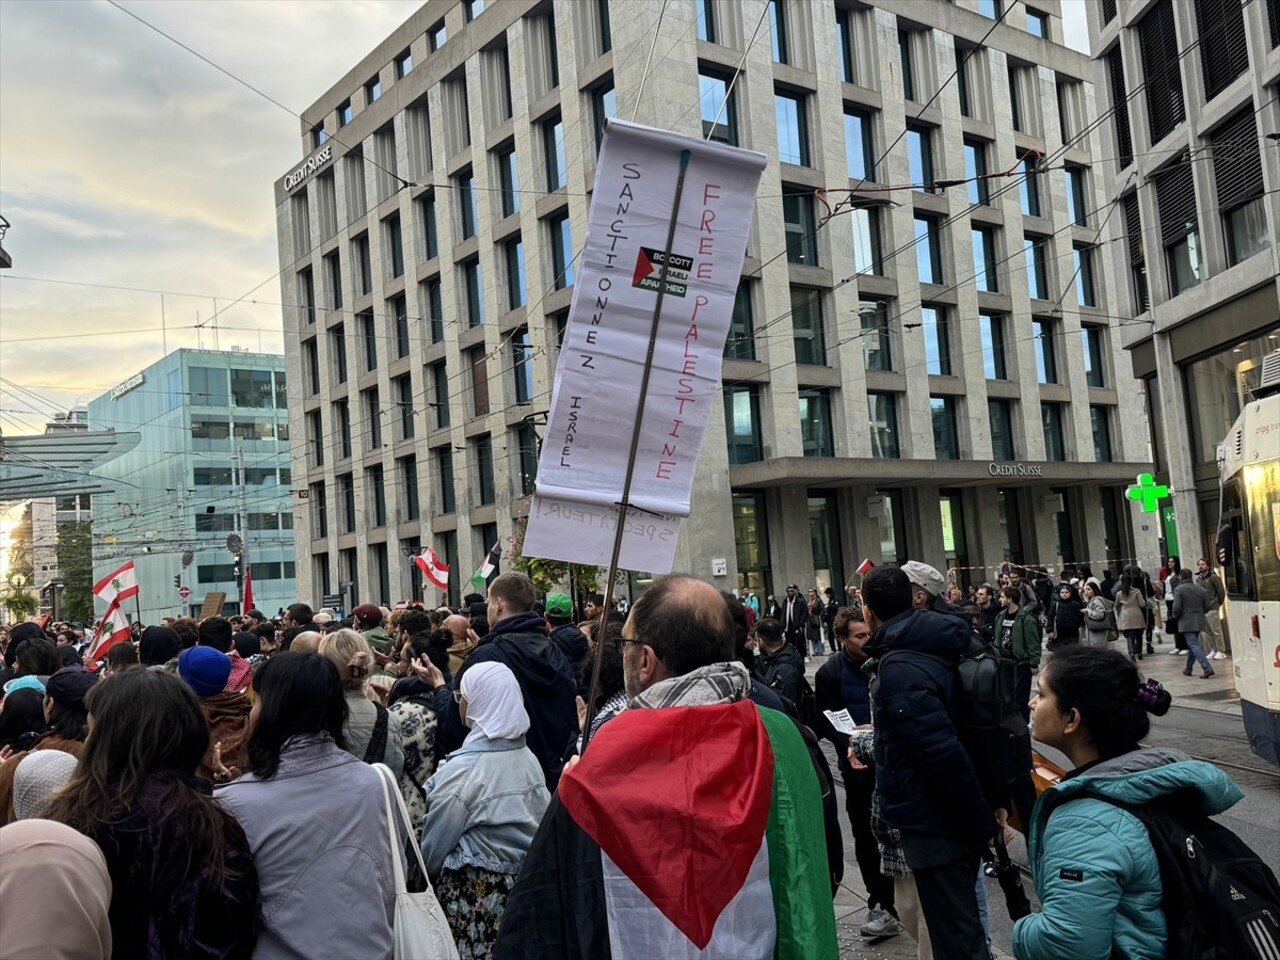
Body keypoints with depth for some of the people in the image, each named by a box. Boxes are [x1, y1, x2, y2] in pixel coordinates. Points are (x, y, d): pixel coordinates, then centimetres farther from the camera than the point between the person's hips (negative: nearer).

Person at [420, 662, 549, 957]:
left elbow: (433, 847, -9)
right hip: (525, 883, 7)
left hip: (473, 892, -7)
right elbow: (541, 826, 9)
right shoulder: (529, 759, 2)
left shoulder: (464, 768, -17)